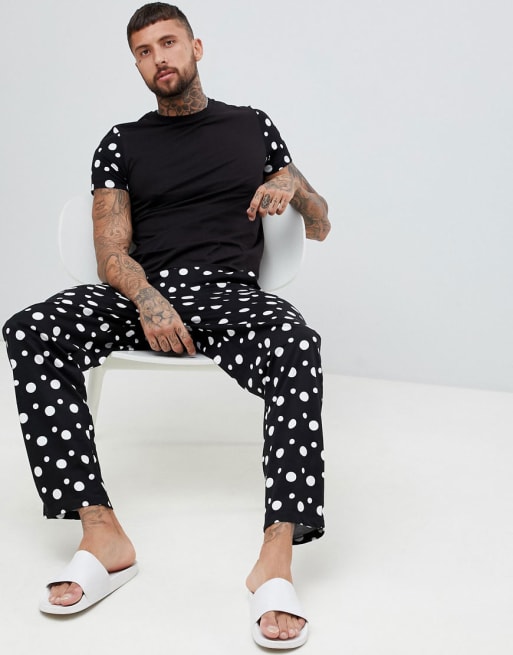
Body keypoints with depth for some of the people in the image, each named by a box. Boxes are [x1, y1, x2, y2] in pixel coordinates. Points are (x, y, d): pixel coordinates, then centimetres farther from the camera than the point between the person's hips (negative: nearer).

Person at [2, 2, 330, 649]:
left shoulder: (253, 126, 19)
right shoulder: (122, 144, 17)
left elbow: (320, 227, 22)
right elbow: (111, 253, 5)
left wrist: (295, 188, -2)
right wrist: (148, 301, -17)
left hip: (231, 292, -1)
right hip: (142, 292, 2)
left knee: (296, 345, -37)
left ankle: (276, 558, -40)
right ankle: (102, 535, -31)